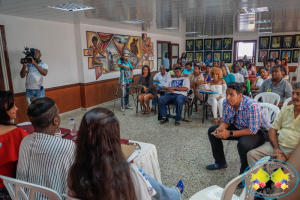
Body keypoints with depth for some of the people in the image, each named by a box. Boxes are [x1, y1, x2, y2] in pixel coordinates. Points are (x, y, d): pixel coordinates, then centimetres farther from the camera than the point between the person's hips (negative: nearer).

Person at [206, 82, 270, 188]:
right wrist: (220, 129, -24)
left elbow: (253, 130, -32)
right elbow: (226, 121, -1)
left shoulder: (252, 106, -33)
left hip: (259, 132, -7)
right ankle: (220, 162, 18)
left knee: (243, 144, -38)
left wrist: (229, 133, -35)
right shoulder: (226, 103, -13)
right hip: (239, 127, 7)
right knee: (212, 131, -1)